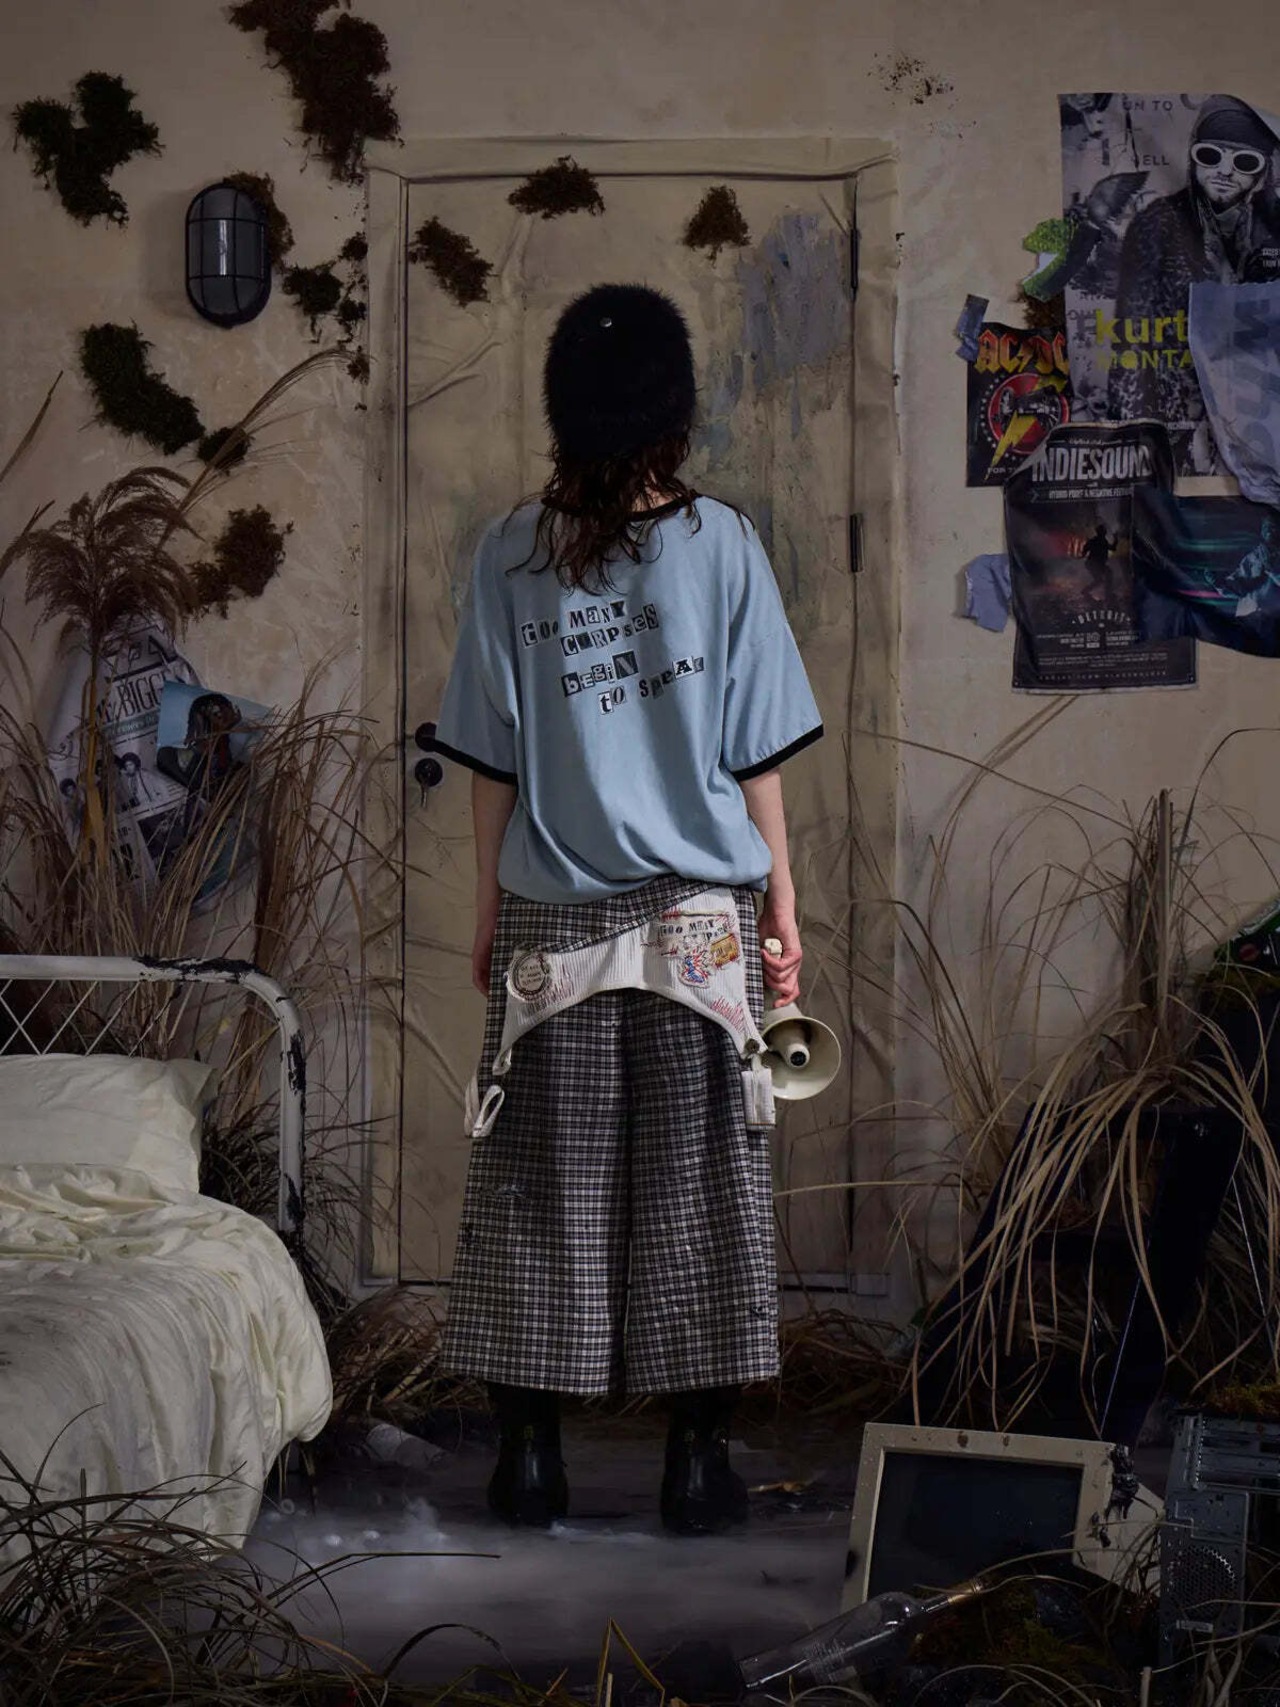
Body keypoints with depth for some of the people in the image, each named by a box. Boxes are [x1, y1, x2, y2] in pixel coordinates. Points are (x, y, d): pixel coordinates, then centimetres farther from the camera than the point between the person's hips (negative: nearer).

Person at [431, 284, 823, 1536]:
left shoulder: (511, 553, -2)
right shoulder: (722, 544, -5)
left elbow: (490, 758, 0)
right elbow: (756, 756, -3)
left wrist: (488, 904, 10)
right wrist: (783, 905, 5)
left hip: (553, 927, 1)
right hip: (699, 922, -1)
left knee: (545, 1187, 8)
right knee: (695, 1189, 5)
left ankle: (529, 1455, 12)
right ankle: (697, 1458, 9)